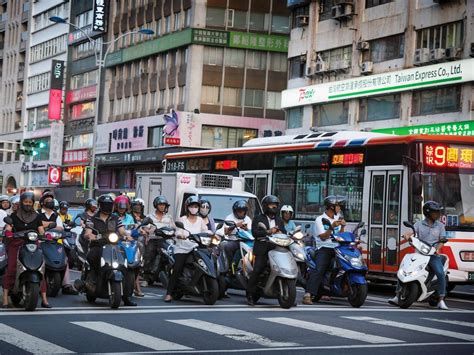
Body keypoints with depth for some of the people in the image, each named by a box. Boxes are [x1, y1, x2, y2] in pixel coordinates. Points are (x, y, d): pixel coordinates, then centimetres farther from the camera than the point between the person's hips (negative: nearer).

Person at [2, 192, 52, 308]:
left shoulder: (36, 216, 13)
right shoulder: (14, 215, 9)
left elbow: (41, 231, 6)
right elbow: (8, 227, -3)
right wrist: (8, 232, -25)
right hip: (17, 245, -1)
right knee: (11, 269, -14)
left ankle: (44, 299, -6)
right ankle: (5, 298, -15)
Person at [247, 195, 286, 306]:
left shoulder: (279, 221, 24)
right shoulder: (258, 219, 10)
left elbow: (284, 232, 13)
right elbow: (254, 232, -5)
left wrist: (280, 232, -10)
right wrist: (268, 232, -16)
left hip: (276, 247, 4)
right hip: (262, 248, -4)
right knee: (257, 271, -13)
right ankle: (250, 295, -7)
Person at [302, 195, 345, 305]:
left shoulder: (336, 219, 19)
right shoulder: (320, 219, -1)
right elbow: (323, 237, -10)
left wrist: (342, 227, -4)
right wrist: (332, 227, -21)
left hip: (336, 248, 7)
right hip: (324, 249, -7)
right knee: (318, 270, -23)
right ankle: (308, 294, -34)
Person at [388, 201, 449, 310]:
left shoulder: (440, 225, 11)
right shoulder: (419, 224, 9)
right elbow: (411, 232, -4)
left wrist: (437, 248, -15)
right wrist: (407, 235, -28)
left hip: (433, 255, -1)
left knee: (441, 274, -23)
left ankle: (441, 301, -17)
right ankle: (398, 297, 0)